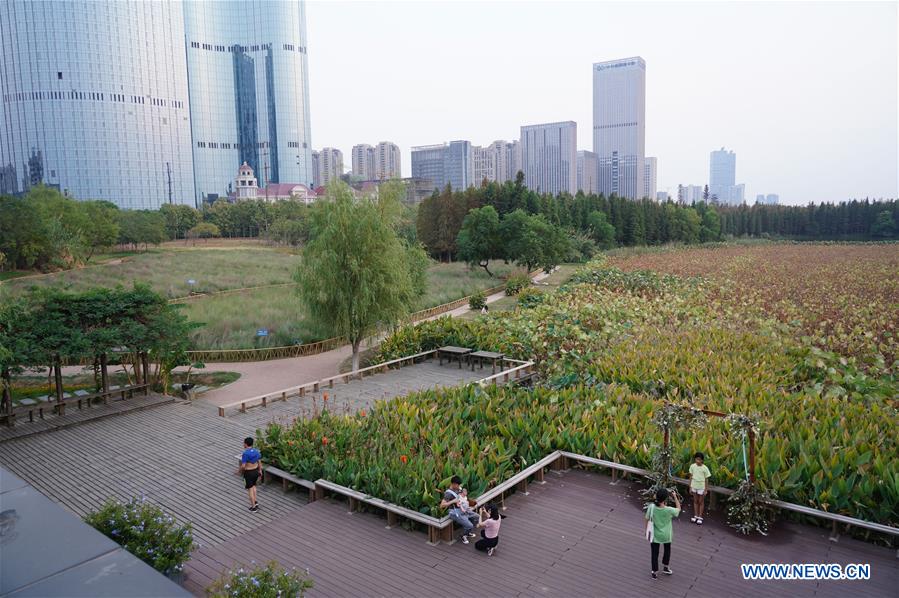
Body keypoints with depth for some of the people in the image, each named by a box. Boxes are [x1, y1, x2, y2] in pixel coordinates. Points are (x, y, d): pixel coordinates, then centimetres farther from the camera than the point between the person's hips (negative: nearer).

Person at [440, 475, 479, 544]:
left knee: (477, 517, 11)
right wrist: (453, 501, -32)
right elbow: (442, 505, -29)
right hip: (456, 513, -9)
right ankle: (463, 537, 12)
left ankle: (468, 532, 28)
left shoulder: (458, 489, 3)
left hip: (463, 510, 9)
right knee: (469, 525, -18)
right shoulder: (448, 493, -22)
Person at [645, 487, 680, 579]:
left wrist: (647, 530, 9)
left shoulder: (651, 507, -23)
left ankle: (654, 572, 26)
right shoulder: (669, 510, -27)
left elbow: (647, 519, -9)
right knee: (667, 550, 28)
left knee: (655, 553, 16)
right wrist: (675, 497, -1)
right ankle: (665, 567, 45)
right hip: (666, 535, -1)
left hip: (654, 535, 1)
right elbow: (679, 509, -6)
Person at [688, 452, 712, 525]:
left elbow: (706, 479, -8)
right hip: (694, 486, 3)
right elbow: (691, 477, 3)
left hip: (701, 487, -3)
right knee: (695, 501, 14)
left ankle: (700, 517, 20)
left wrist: (706, 490, -7)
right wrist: (690, 487, 4)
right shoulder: (692, 466, -6)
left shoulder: (705, 468, -15)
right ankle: (695, 516, 25)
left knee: (701, 502, 9)